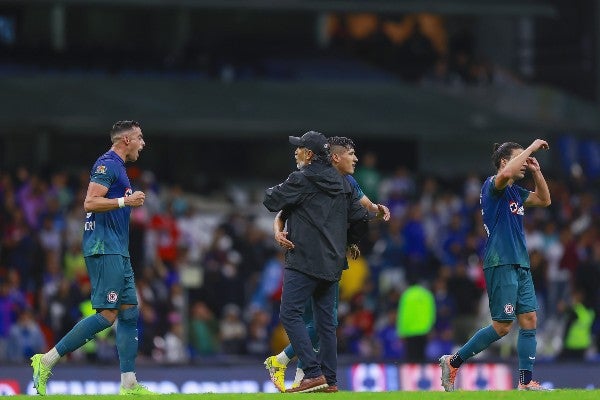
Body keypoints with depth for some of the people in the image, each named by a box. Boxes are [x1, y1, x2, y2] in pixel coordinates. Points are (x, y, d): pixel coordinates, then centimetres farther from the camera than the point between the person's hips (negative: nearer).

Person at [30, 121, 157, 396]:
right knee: (107, 315, -14)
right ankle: (47, 361, -12)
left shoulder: (116, 167, 21)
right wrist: (125, 201, -19)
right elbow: (90, 203, -20)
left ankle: (129, 383, 3)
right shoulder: (107, 164, -10)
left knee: (130, 311, 5)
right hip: (104, 250, -11)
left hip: (117, 252, 11)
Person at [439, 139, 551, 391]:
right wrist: (532, 147, -22)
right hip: (501, 264, -9)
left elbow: (544, 200, 29)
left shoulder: (515, 192, 17)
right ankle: (453, 362, 4)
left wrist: (536, 171, 14)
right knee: (502, 326, -8)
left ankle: (525, 382, 2)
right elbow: (506, 173, -32)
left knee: (529, 320, 1)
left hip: (520, 266, 9)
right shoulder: (493, 186, -8)